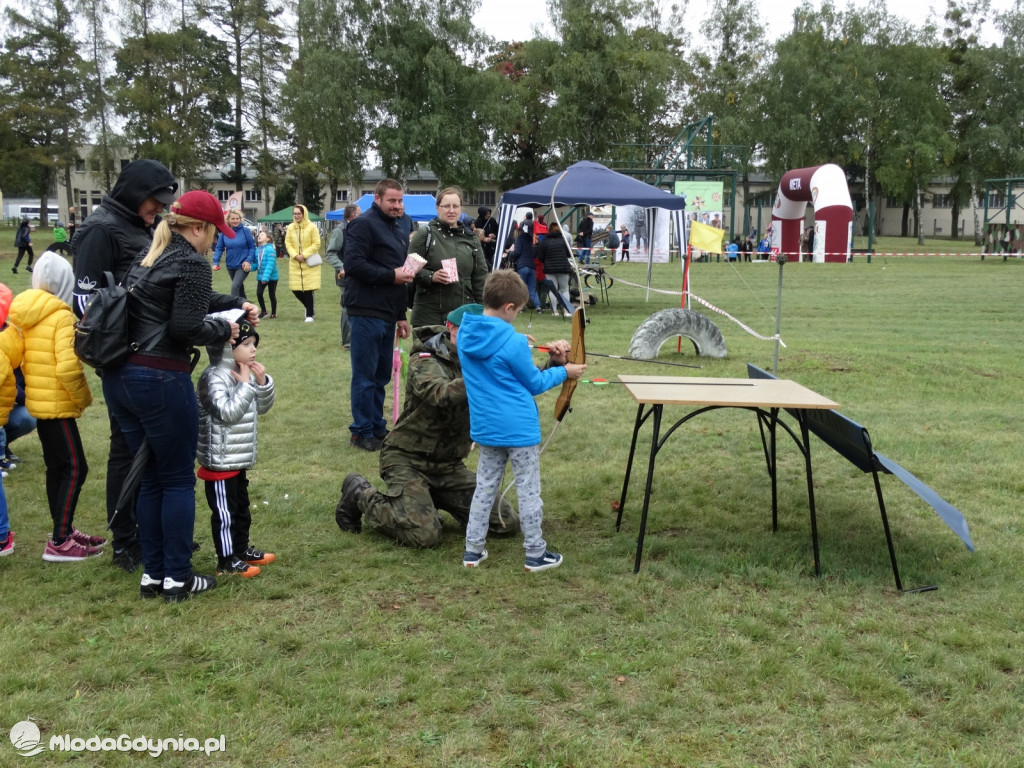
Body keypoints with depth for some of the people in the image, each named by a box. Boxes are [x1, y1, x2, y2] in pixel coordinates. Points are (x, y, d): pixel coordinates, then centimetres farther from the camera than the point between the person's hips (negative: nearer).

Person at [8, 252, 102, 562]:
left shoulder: (26, 314, 7)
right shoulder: (62, 317, -17)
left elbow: (24, 359, 11)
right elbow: (68, 367, -23)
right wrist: (84, 398, -11)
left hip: (37, 402, 9)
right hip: (57, 405, -9)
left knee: (57, 468, 16)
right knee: (75, 468, -5)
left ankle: (64, 532, 25)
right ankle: (60, 543, -5)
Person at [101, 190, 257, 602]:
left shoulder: (149, 255, 17)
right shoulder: (192, 263, -11)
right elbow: (186, 327, -17)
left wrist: (237, 303, 23)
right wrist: (224, 329, 0)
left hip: (119, 377, 9)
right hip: (160, 380, -9)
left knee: (150, 479, 17)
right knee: (178, 480, 5)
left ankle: (152, 575, 23)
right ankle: (177, 578, 12)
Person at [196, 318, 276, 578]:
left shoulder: (245, 374, 7)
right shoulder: (214, 378, -20)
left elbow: (261, 408, 13)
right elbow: (228, 413, -28)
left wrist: (262, 383, -3)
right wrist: (246, 386, -23)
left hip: (239, 458, 9)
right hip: (219, 461, -9)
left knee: (241, 506, 20)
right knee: (225, 512, 1)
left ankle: (242, 549, 34)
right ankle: (227, 561, 10)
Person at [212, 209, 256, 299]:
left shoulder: (245, 230, -11)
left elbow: (252, 246, -6)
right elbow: (219, 248, 0)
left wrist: (249, 260, -16)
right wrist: (216, 262, -12)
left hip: (243, 265, -4)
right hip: (230, 265, 4)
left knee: (235, 286, -16)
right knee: (239, 287, 20)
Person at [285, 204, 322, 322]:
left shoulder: (312, 227, -7)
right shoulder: (290, 227, 5)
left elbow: (316, 244, -7)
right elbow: (288, 243, 6)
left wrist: (304, 255, -15)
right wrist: (295, 255, -11)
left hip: (309, 263, -4)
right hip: (295, 263, 4)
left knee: (308, 289, -6)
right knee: (295, 289, 2)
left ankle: (310, 314, 6)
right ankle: (310, 308, 26)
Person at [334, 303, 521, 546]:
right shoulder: (425, 362, -15)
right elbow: (443, 396, -37)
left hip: (449, 465, 6)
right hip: (408, 460, -6)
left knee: (508, 523, -2)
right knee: (425, 535, -24)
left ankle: (433, 496, 18)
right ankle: (361, 495, 4)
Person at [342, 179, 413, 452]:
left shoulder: (399, 228, 19)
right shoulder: (364, 225, -10)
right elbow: (353, 265, -21)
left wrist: (401, 314, 23)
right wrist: (391, 275, -18)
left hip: (387, 313, 9)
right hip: (367, 312, -9)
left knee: (381, 375, 14)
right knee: (365, 375, -3)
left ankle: (377, 427, 23)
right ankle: (361, 432, 6)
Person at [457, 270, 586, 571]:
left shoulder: (465, 335, 1)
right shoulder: (513, 343, -19)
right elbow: (534, 383, -6)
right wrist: (563, 372, 7)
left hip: (485, 427, 6)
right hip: (519, 428, -6)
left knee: (485, 487, 16)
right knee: (528, 490, 5)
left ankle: (473, 549, 19)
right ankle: (535, 554, 15)